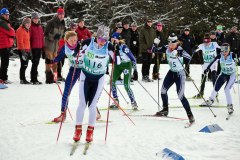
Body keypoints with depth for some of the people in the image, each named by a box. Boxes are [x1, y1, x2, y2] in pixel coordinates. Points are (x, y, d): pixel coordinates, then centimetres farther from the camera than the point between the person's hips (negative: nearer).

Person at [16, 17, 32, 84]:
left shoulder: (27, 30, 18)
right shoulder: (20, 30, -10)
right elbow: (20, 42, -16)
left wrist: (29, 51, 21)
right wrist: (23, 51, -21)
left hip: (27, 50, 9)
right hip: (22, 50, -9)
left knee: (25, 65, 12)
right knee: (24, 65, -8)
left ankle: (23, 79, 19)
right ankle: (22, 79, -4)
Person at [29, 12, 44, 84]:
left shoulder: (40, 27, 15)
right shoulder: (31, 27, -5)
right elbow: (28, 38, -8)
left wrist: (43, 47, 15)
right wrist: (29, 48, -13)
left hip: (39, 47, 6)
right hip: (34, 47, -6)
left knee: (37, 63, 11)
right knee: (35, 62, -8)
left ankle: (34, 78, 19)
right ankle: (34, 79, -5)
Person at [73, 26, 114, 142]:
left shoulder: (108, 47, -14)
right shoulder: (88, 43, -16)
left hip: (99, 79, 0)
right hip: (86, 76, 0)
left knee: (92, 105, 2)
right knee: (82, 104, -2)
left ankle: (90, 130, 14)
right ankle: (78, 129, 9)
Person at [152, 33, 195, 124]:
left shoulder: (180, 50, -22)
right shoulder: (167, 49, -6)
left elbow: (189, 58, -34)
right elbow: (155, 51, 1)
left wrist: (180, 54, -49)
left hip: (179, 74, -7)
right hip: (171, 72, 7)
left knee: (180, 95, -14)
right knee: (163, 90, 14)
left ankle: (190, 115, -7)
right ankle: (165, 110, 35)